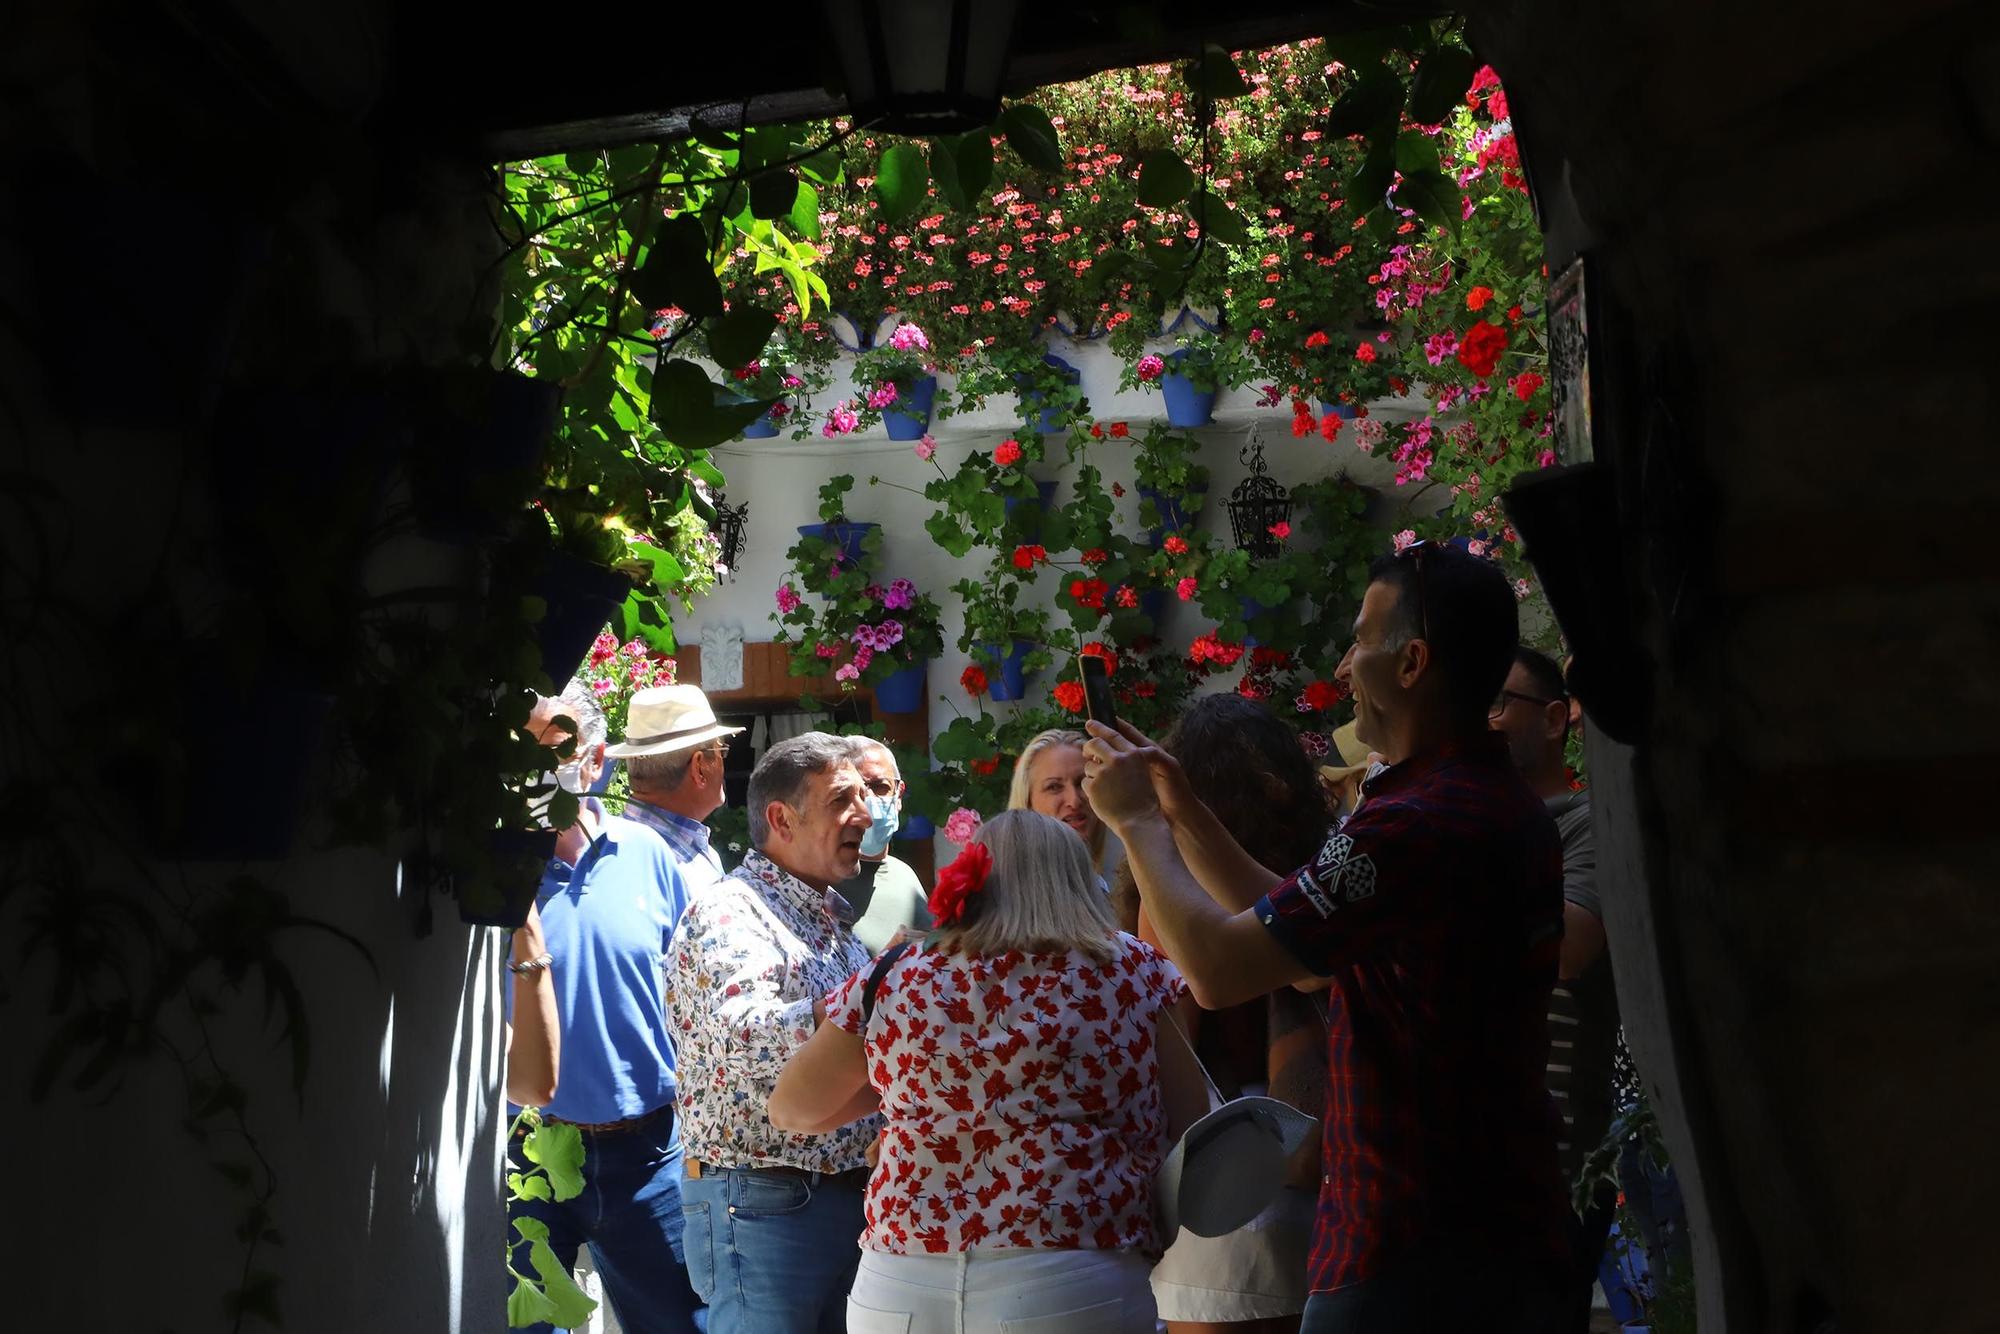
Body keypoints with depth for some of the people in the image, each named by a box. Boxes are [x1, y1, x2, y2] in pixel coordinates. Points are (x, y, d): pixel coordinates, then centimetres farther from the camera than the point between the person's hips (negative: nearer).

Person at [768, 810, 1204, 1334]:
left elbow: (788, 1109, 16)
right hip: (1072, 1291, -2)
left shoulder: (892, 980, 6)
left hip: (899, 1292, 2)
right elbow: (1193, 1123, 7)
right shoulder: (1132, 969, 2)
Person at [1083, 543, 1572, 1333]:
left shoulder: (1409, 827, -21)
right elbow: (1297, 944, 16)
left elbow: (1216, 968, -20)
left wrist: (1138, 822, -5)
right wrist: (1184, 815, 14)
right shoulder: (1511, 809, 11)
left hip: (1410, 1260, -9)